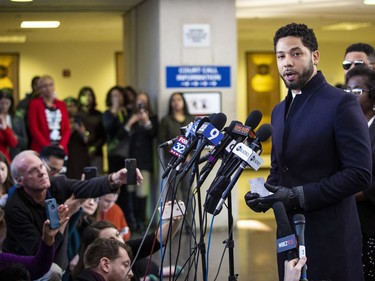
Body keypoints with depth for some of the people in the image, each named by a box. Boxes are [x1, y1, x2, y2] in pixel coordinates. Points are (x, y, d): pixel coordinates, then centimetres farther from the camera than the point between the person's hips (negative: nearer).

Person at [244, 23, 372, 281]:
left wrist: (300, 196, -20)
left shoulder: (342, 103, -10)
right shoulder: (279, 110, 14)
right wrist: (265, 195, 0)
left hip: (329, 237, -7)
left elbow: (359, 173, -17)